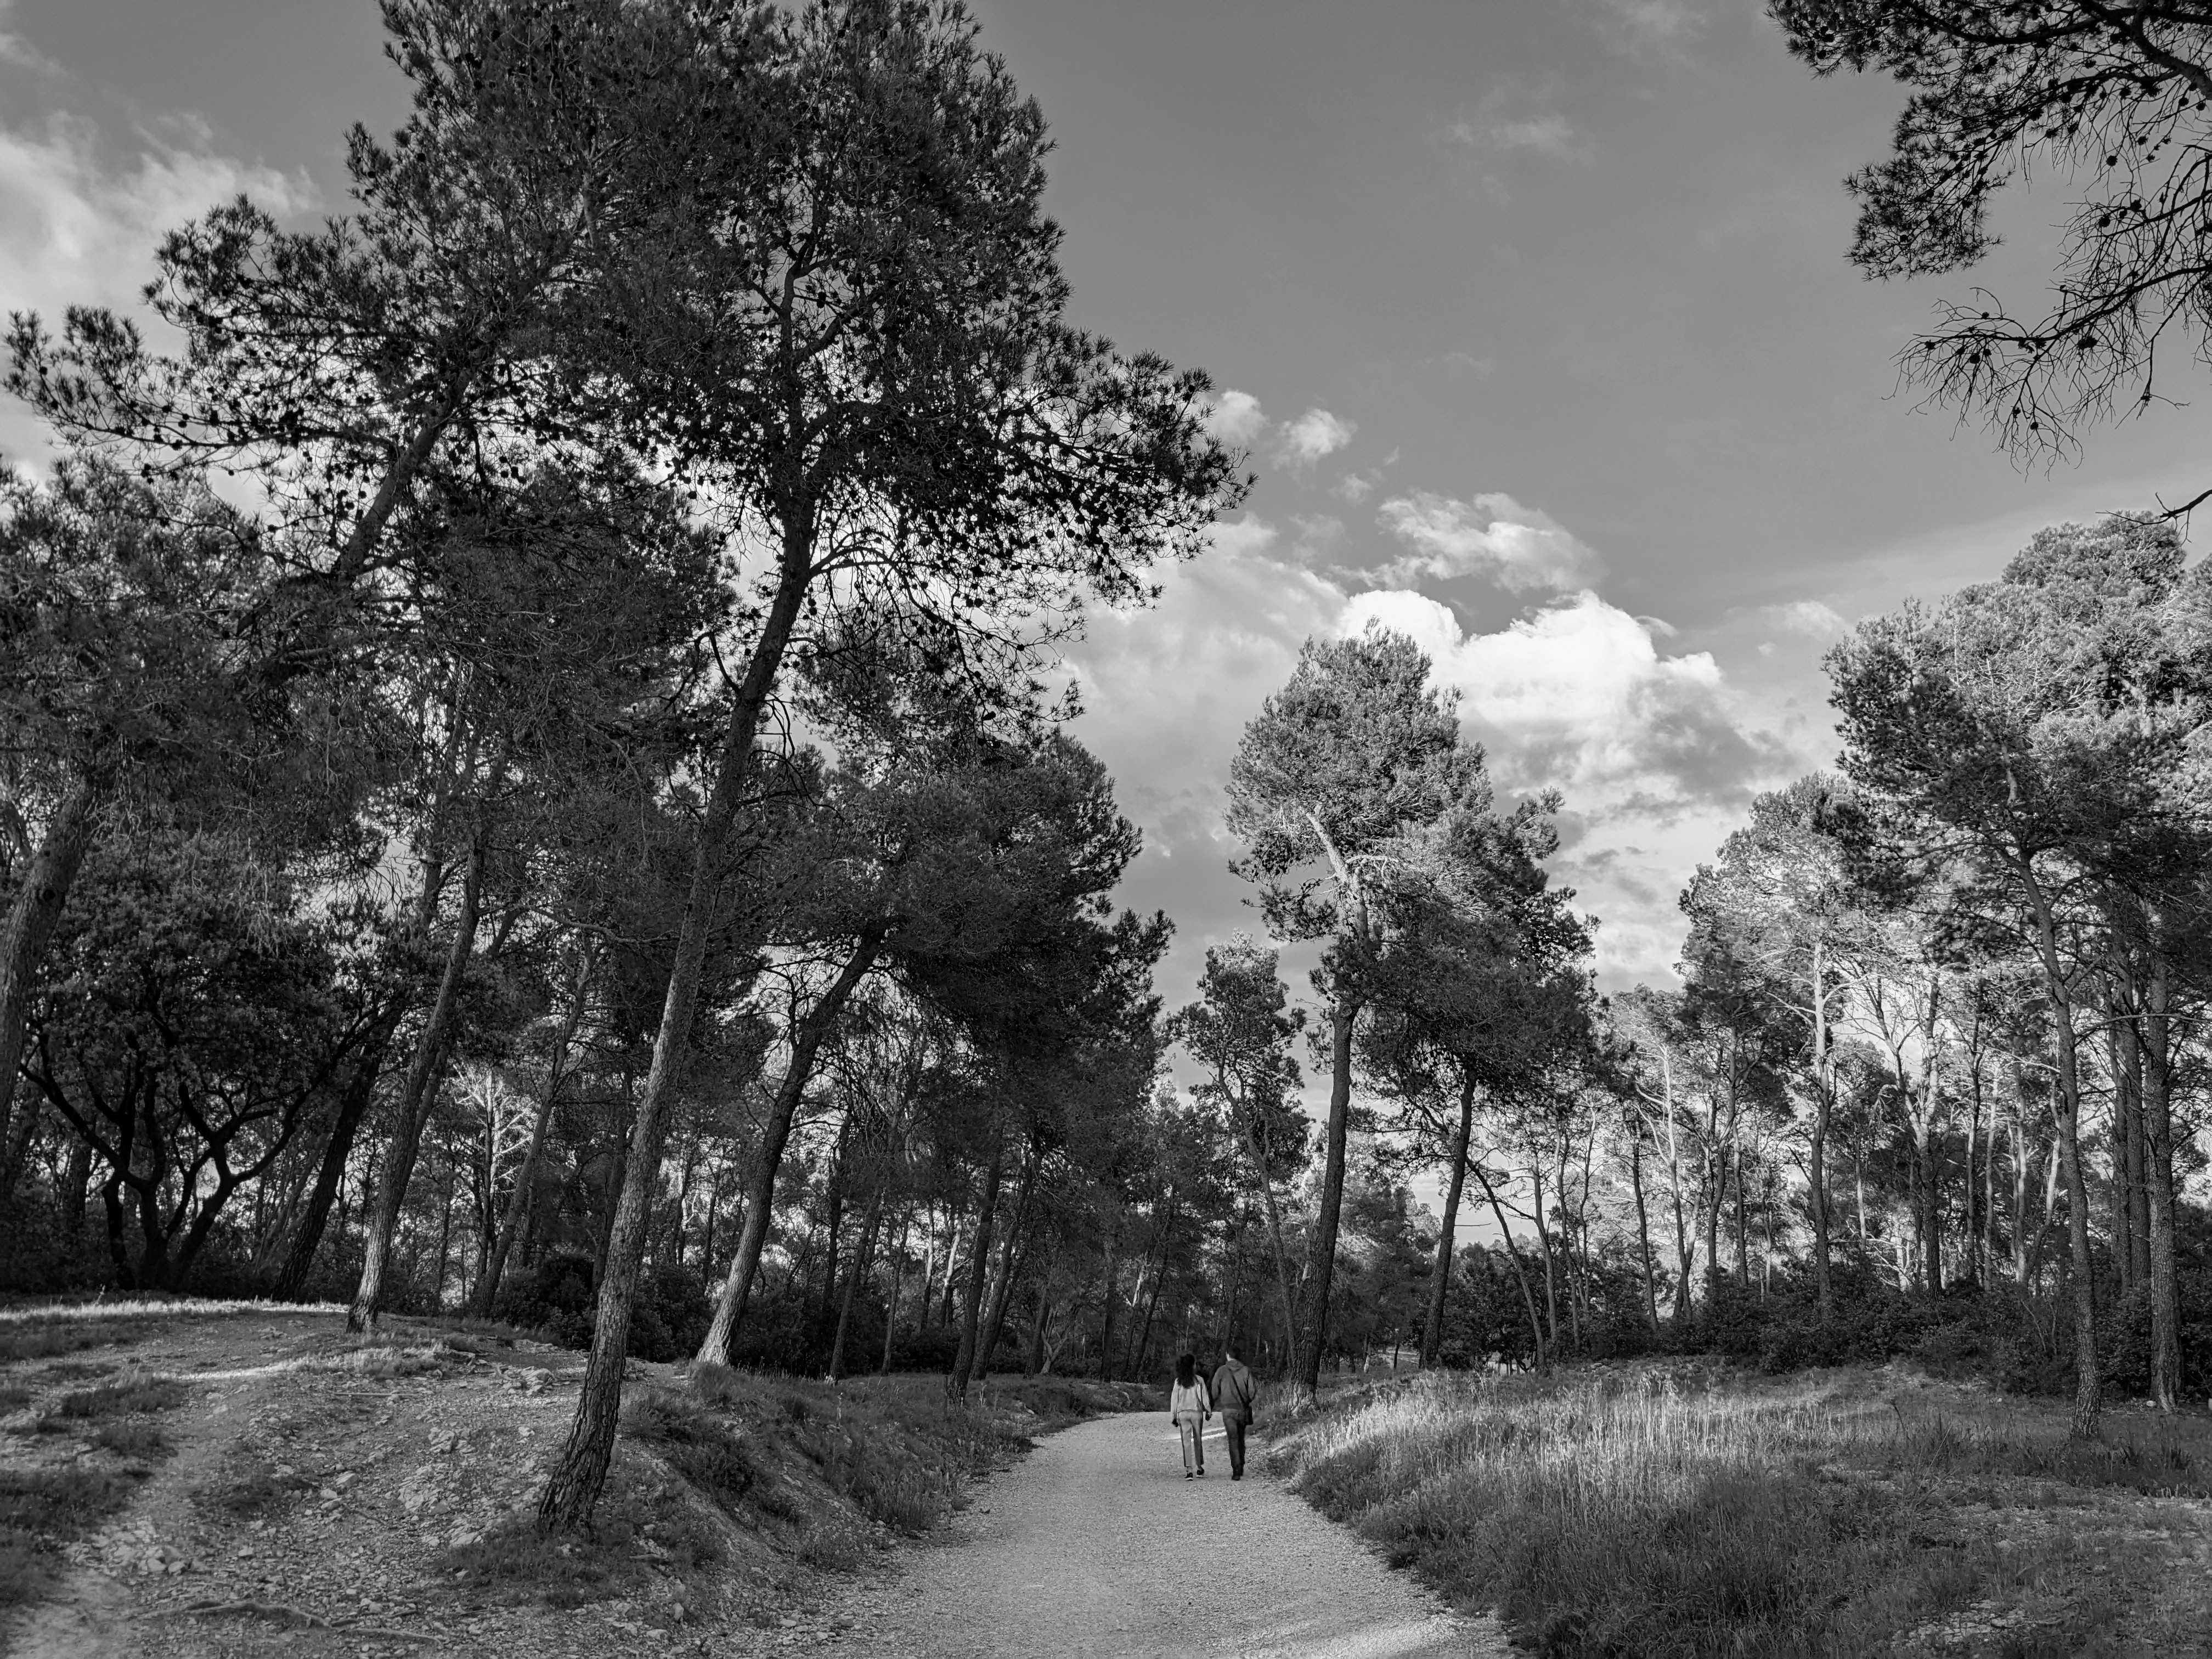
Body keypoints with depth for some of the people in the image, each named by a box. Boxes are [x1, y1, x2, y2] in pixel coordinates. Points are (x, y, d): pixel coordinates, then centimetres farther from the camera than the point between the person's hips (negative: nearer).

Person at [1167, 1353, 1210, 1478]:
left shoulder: (1178, 1381, 0)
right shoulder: (1199, 1380, -4)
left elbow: (1174, 1399, 2)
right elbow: (1205, 1397, -1)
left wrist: (1174, 1417, 8)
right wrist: (1209, 1411, 11)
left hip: (1183, 1413, 1)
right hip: (1197, 1412, -1)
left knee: (1186, 1441, 2)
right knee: (1198, 1440, 15)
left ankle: (1188, 1470, -7)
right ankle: (1199, 1468, 21)